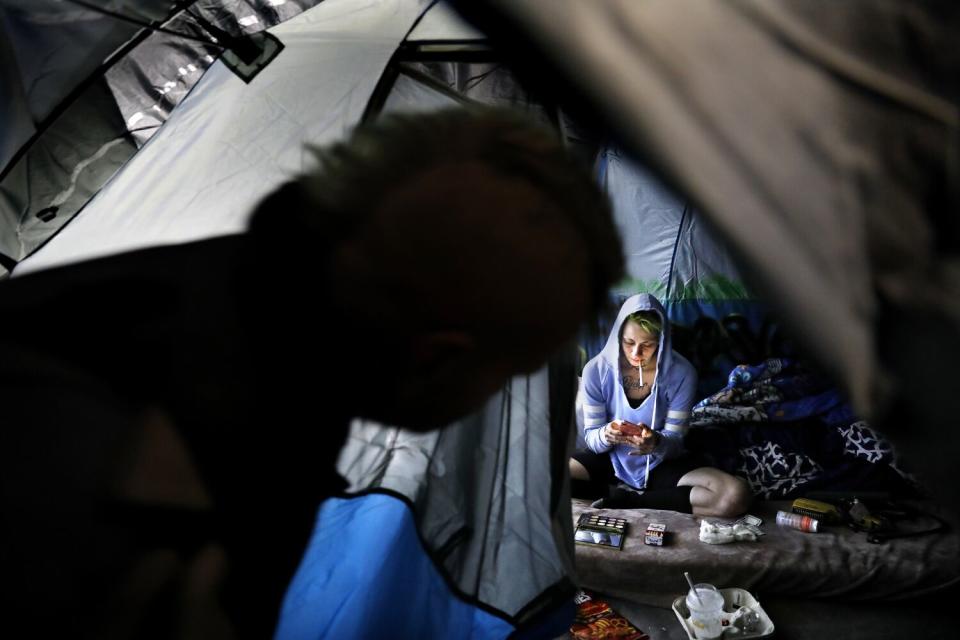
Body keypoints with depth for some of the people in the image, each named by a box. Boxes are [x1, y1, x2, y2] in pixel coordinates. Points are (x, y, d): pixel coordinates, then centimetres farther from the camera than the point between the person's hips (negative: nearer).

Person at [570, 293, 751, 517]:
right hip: (611, 461, 0)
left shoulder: (682, 373, -15)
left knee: (736, 496, -27)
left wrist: (656, 443, -35)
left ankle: (625, 498, -14)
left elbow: (675, 443, -11)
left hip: (660, 465, 0)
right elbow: (591, 438, -9)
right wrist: (605, 435, -33)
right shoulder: (597, 370, -14)